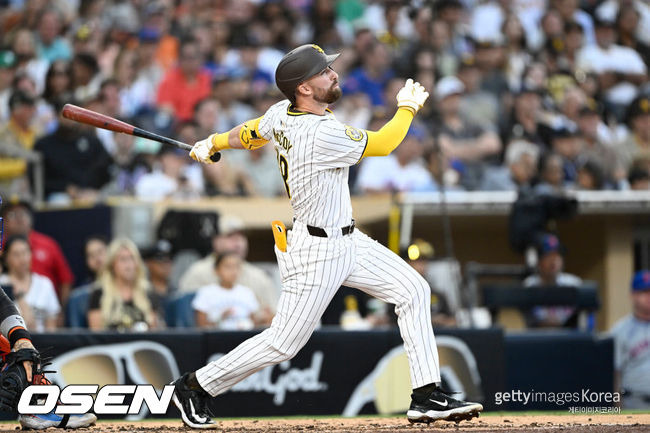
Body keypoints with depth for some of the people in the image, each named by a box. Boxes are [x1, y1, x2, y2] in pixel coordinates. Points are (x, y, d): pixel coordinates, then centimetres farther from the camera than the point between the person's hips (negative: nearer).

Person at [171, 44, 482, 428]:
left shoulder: (282, 114, -3)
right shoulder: (323, 134, -28)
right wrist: (409, 107, 3)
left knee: (413, 291, 4)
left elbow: (250, 134, 17)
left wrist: (212, 144, 37)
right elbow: (382, 144, -15)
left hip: (347, 241, 10)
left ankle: (426, 397, 5)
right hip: (316, 253, -10)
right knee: (283, 344, -1)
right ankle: (195, 387, 16)